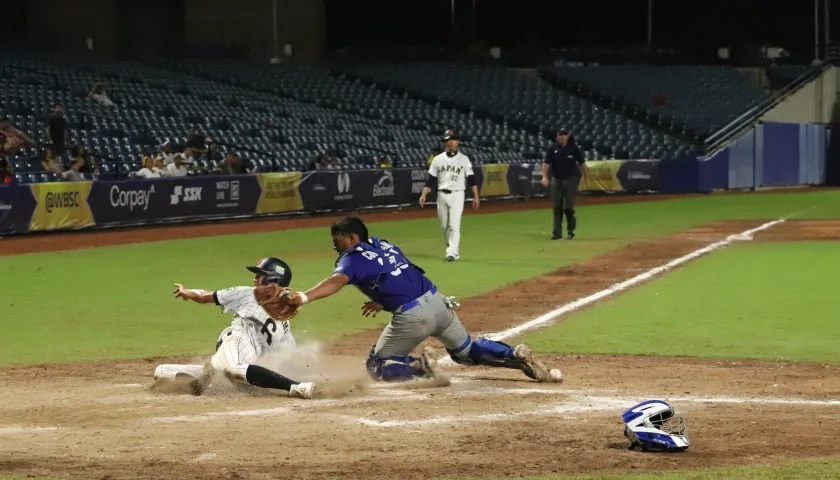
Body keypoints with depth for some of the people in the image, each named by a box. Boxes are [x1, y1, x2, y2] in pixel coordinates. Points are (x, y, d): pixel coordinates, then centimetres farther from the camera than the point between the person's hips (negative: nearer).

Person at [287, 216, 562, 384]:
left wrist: (304, 298, -38)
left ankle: (418, 368, -18)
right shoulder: (384, 245, 19)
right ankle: (517, 356, 7)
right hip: (438, 301, 7)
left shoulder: (353, 259, -3)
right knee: (467, 350, 27)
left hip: (412, 316, -7)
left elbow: (337, 281, -24)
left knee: (377, 366, 8)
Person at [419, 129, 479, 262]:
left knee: (454, 225, -13)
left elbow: (471, 179, 3)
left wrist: (476, 196, -3)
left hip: (457, 195, -3)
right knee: (444, 225, 7)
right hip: (442, 195, 3)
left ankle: (452, 253, -17)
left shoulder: (464, 159, 4)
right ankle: (453, 249, 21)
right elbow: (430, 179, 6)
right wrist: (424, 195, -4)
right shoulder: (438, 159, 8)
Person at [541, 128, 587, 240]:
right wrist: (545, 176, -24)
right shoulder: (552, 149, 1)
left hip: (571, 180, -2)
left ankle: (571, 229, 12)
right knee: (557, 207, 2)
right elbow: (546, 163, -8)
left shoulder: (573, 148, -2)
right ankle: (557, 232, 8)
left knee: (568, 206, -10)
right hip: (556, 180, 2)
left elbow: (581, 163, 6)